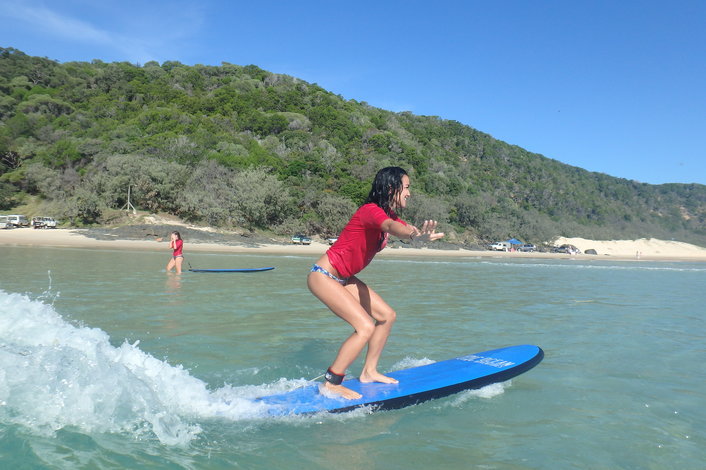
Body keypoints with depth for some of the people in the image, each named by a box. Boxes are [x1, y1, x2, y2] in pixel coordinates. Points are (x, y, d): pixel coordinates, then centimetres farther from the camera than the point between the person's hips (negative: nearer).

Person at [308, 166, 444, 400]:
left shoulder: (389, 214, 10)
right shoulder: (371, 210, -22)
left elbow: (410, 228, -7)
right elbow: (391, 227, -44)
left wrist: (424, 233, -30)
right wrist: (414, 236, -64)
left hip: (342, 278, 10)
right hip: (323, 275, -10)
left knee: (387, 315, 10)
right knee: (366, 327, -19)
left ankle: (369, 372, 20)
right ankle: (330, 384, -7)